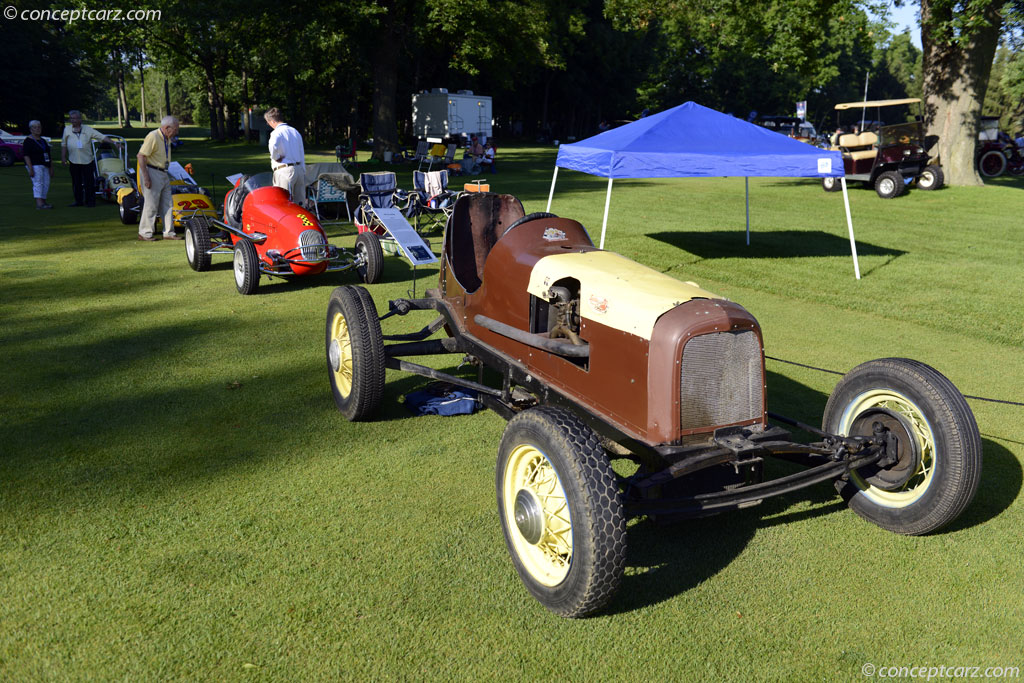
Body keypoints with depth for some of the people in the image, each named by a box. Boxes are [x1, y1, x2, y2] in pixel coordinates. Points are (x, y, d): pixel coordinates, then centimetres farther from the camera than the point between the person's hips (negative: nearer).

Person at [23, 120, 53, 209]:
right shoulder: (28, 141, -5)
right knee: (38, 183, -16)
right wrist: (30, 169, -20)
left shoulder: (43, 140, 18)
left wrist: (50, 167, 20)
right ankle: (39, 203, -24)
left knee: (46, 184, 4)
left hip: (44, 165, 8)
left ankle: (43, 202, 12)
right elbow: (26, 155, -12)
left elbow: (47, 154, 23)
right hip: (35, 165, -8)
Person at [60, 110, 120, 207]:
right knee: (76, 183, 7)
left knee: (89, 182, -3)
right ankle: (78, 201, 16)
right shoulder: (67, 129, 8)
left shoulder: (88, 129, 2)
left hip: (87, 160, -2)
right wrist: (63, 157, 10)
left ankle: (90, 201, 4)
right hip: (73, 161, 2)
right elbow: (63, 144, 13)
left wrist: (113, 143, -12)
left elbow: (102, 137, -1)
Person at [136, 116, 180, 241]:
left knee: (167, 204, 9)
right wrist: (146, 177, -23)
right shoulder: (153, 137, -17)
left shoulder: (167, 139, 11)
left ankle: (168, 232, 14)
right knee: (151, 205, -4)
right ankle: (144, 233, 5)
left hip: (163, 174, 9)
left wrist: (167, 174, 18)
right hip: (152, 172, -9)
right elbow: (141, 156, -20)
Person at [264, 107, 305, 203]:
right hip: (299, 169, 7)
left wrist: (276, 158, -11)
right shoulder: (295, 131, 15)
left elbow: (273, 147, -31)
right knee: (298, 203, 9)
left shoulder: (277, 133, -8)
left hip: (284, 171, -7)